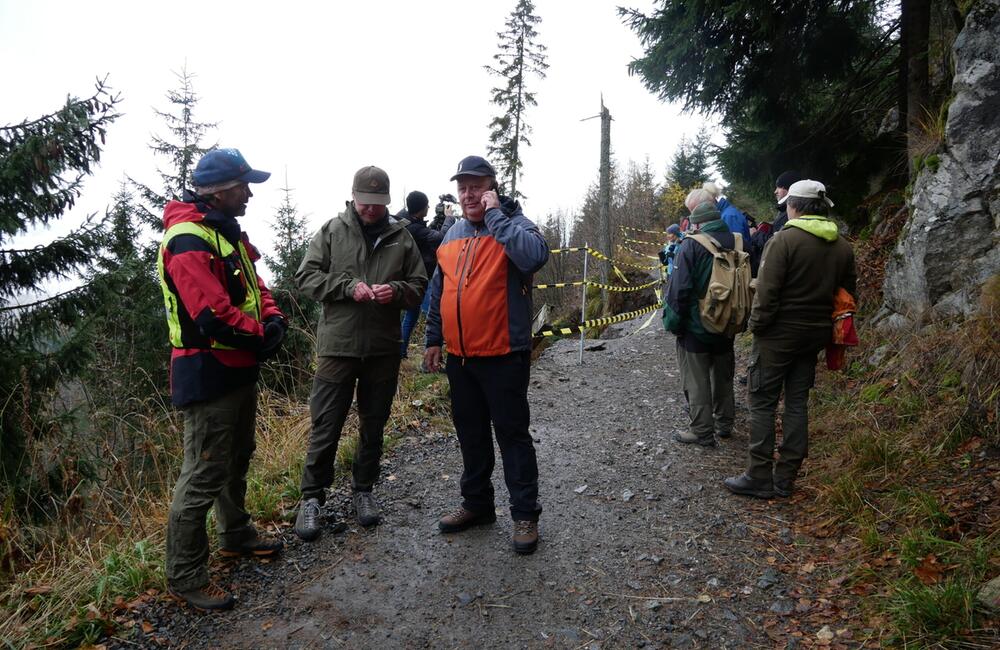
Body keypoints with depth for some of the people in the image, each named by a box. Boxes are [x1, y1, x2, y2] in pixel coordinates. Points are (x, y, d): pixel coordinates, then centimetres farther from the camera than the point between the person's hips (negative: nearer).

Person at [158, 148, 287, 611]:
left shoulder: (227, 233, 12)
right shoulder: (189, 240, -22)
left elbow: (254, 285, 16)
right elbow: (213, 316, -30)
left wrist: (273, 319, -5)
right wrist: (260, 335, -14)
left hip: (239, 369, 10)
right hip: (208, 375, -10)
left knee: (237, 460, 24)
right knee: (204, 476, -1)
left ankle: (236, 534, 43)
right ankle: (185, 577, 13)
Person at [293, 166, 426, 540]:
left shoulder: (401, 238, 7)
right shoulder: (332, 231, 2)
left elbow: (419, 285, 9)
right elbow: (306, 277, -2)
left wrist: (397, 290, -13)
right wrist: (348, 286, -16)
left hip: (383, 348, 3)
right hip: (337, 345, -2)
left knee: (373, 425, 14)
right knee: (326, 425, 2)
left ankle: (363, 490, 30)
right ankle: (312, 497, 17)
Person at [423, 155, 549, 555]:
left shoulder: (512, 225, -7)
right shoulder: (452, 236, 13)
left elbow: (535, 256, -30)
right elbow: (439, 292, 19)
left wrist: (495, 214, -22)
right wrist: (434, 339, 16)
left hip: (504, 356, -7)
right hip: (460, 356, 7)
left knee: (512, 435, 2)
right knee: (471, 435, 17)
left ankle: (525, 514, 13)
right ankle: (477, 503, 32)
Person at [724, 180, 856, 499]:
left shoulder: (784, 240, -15)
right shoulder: (842, 247, 7)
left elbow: (767, 291, -19)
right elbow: (848, 291, 14)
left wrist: (757, 325, -7)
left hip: (778, 335, -7)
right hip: (815, 335, 7)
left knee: (763, 403, 2)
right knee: (797, 403, 12)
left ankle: (759, 476, 5)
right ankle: (785, 478, 18)